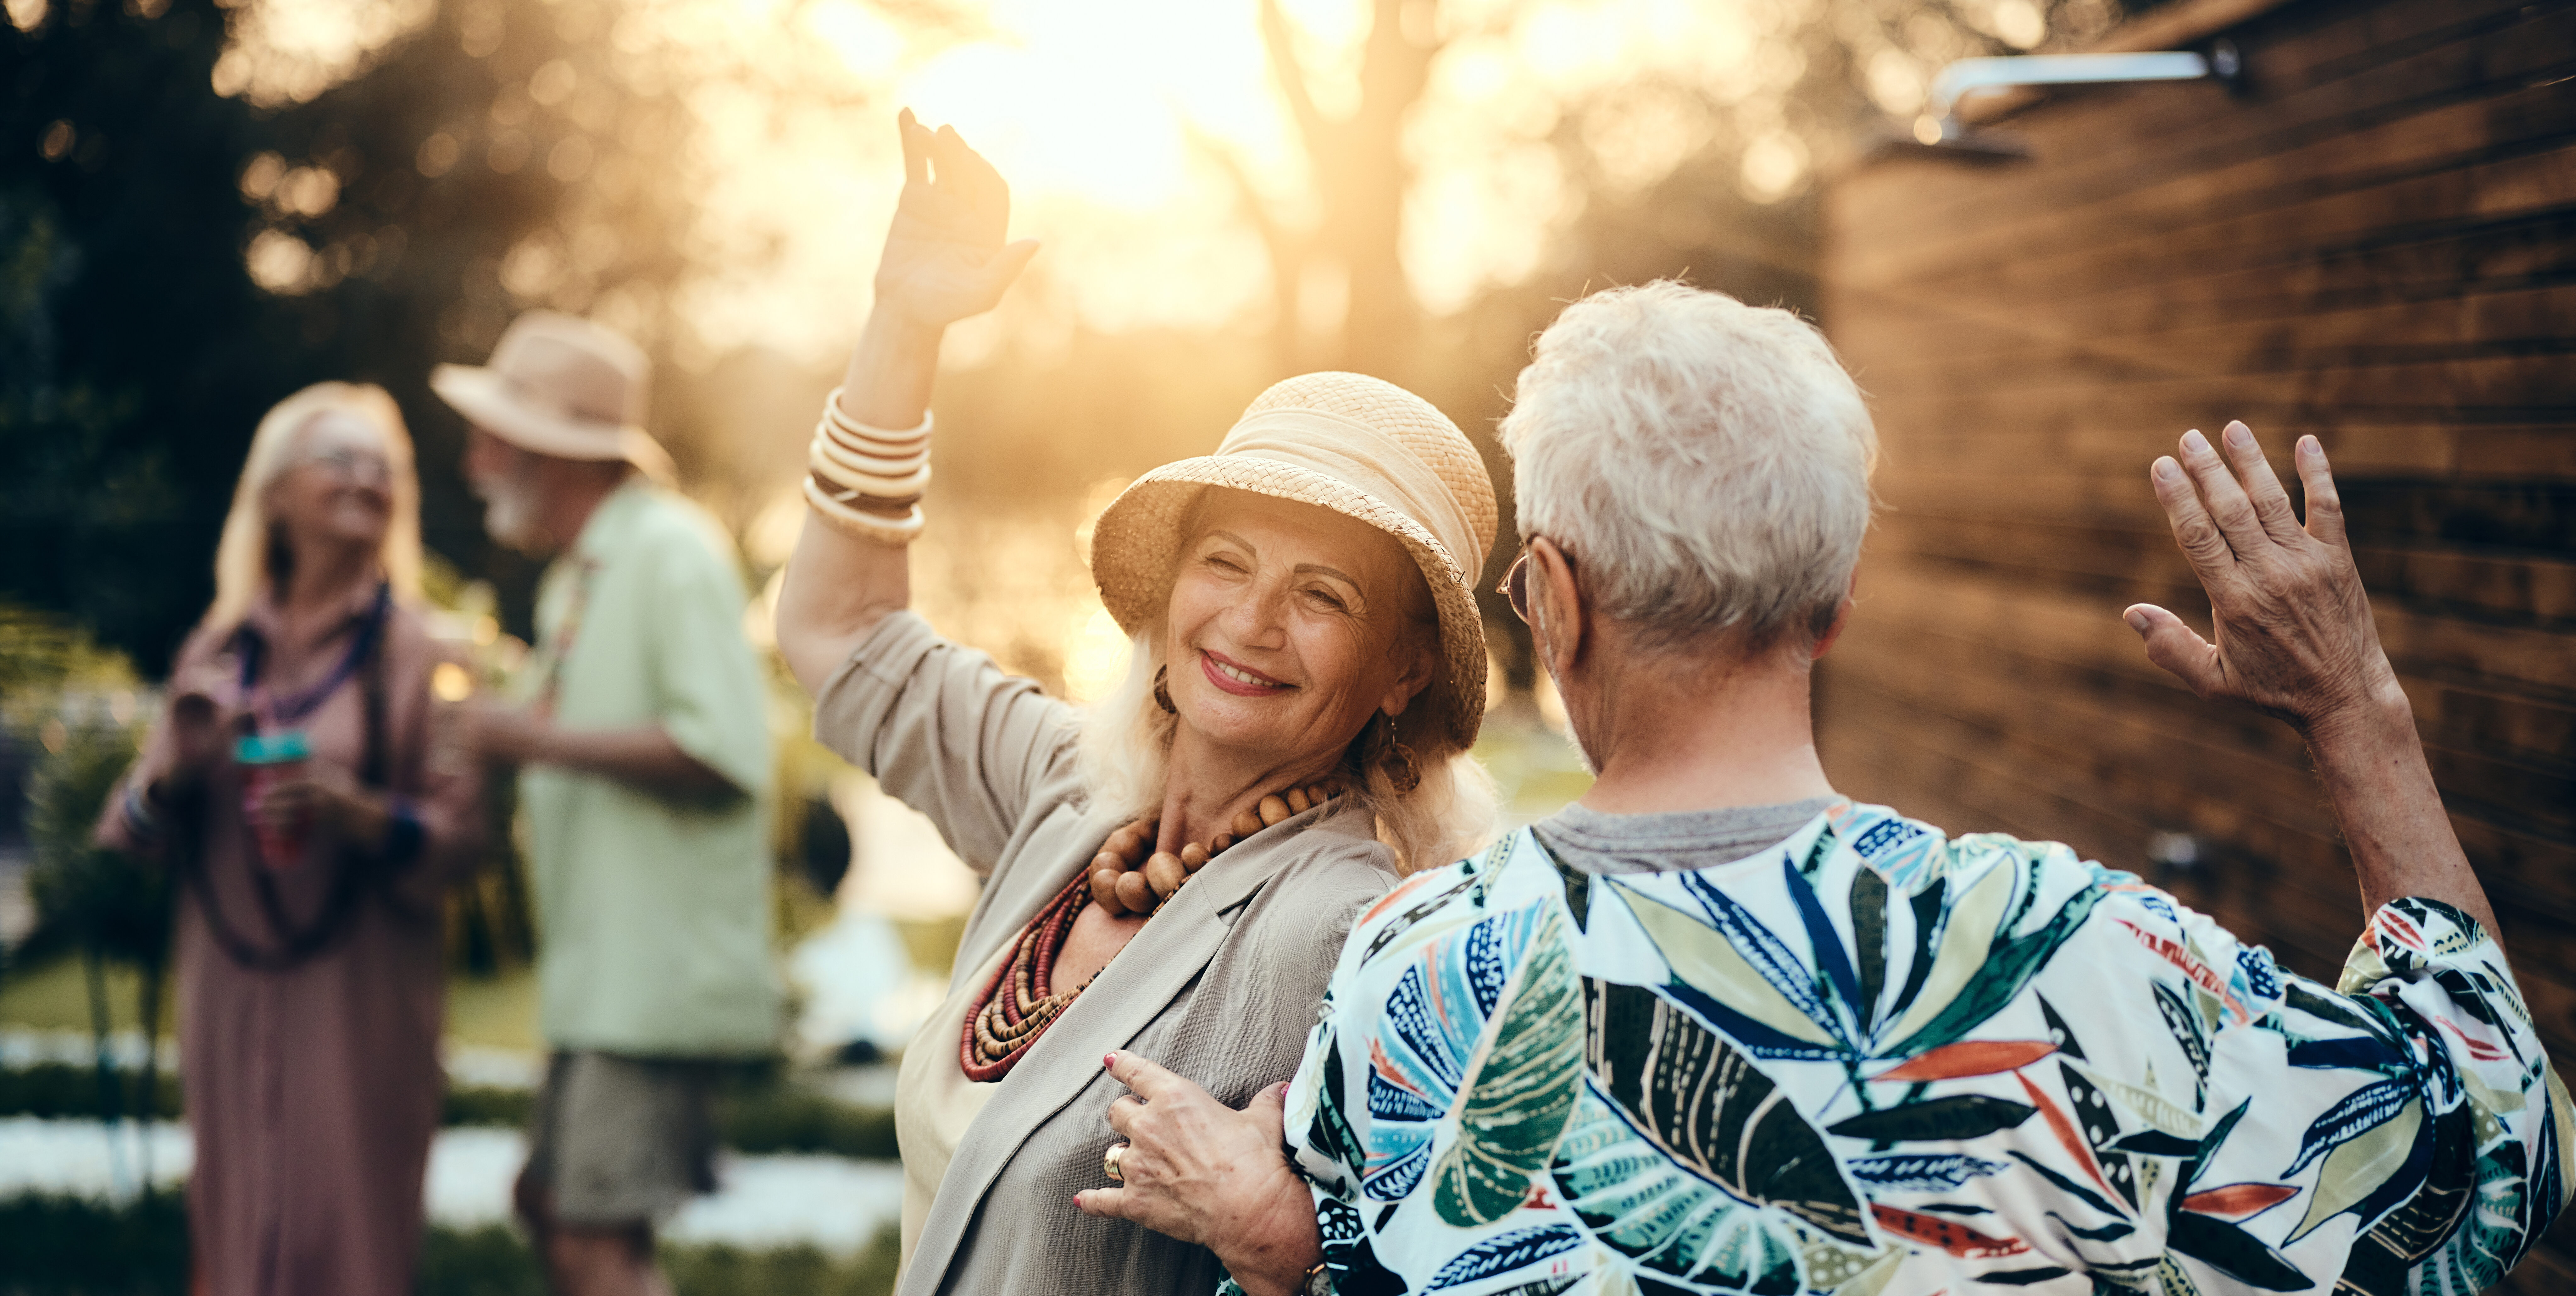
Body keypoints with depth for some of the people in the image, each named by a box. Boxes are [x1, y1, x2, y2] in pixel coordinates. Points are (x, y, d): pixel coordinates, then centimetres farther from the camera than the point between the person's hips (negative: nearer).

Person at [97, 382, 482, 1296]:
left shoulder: (412, 653, 0)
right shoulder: (217, 652, 10)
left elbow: (458, 838, -6)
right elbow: (139, 832, 11)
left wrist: (362, 813, -23)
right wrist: (172, 774, -9)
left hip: (358, 1003, -3)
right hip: (231, 991, 3)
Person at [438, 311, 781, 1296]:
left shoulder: (671, 550, -12)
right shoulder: (573, 578, 18)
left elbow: (723, 753, -23)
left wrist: (544, 740, -17)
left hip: (659, 967, -10)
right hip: (599, 970, 10)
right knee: (551, 1206, 16)